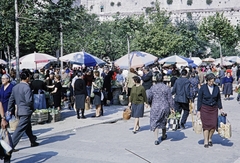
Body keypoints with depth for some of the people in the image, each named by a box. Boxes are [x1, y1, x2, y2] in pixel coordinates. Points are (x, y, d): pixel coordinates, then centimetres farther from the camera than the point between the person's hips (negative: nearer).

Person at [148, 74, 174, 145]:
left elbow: (149, 98, 0)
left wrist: (150, 104, 20)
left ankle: (156, 139, -7)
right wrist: (172, 108, 3)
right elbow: (170, 99, -4)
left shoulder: (153, 88, -6)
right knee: (163, 122, 21)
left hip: (155, 107, -2)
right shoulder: (167, 88, -6)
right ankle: (163, 135, 40)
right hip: (165, 107, 2)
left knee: (155, 123, 4)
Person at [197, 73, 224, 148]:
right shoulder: (203, 88, -7)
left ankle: (210, 138, 20)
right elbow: (199, 100, -3)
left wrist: (220, 108, 11)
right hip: (204, 108, -3)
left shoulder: (216, 88, 1)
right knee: (206, 125, -5)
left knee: (214, 125, -3)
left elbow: (218, 99, 13)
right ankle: (206, 141, 7)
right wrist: (198, 110, -5)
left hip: (214, 109, 3)